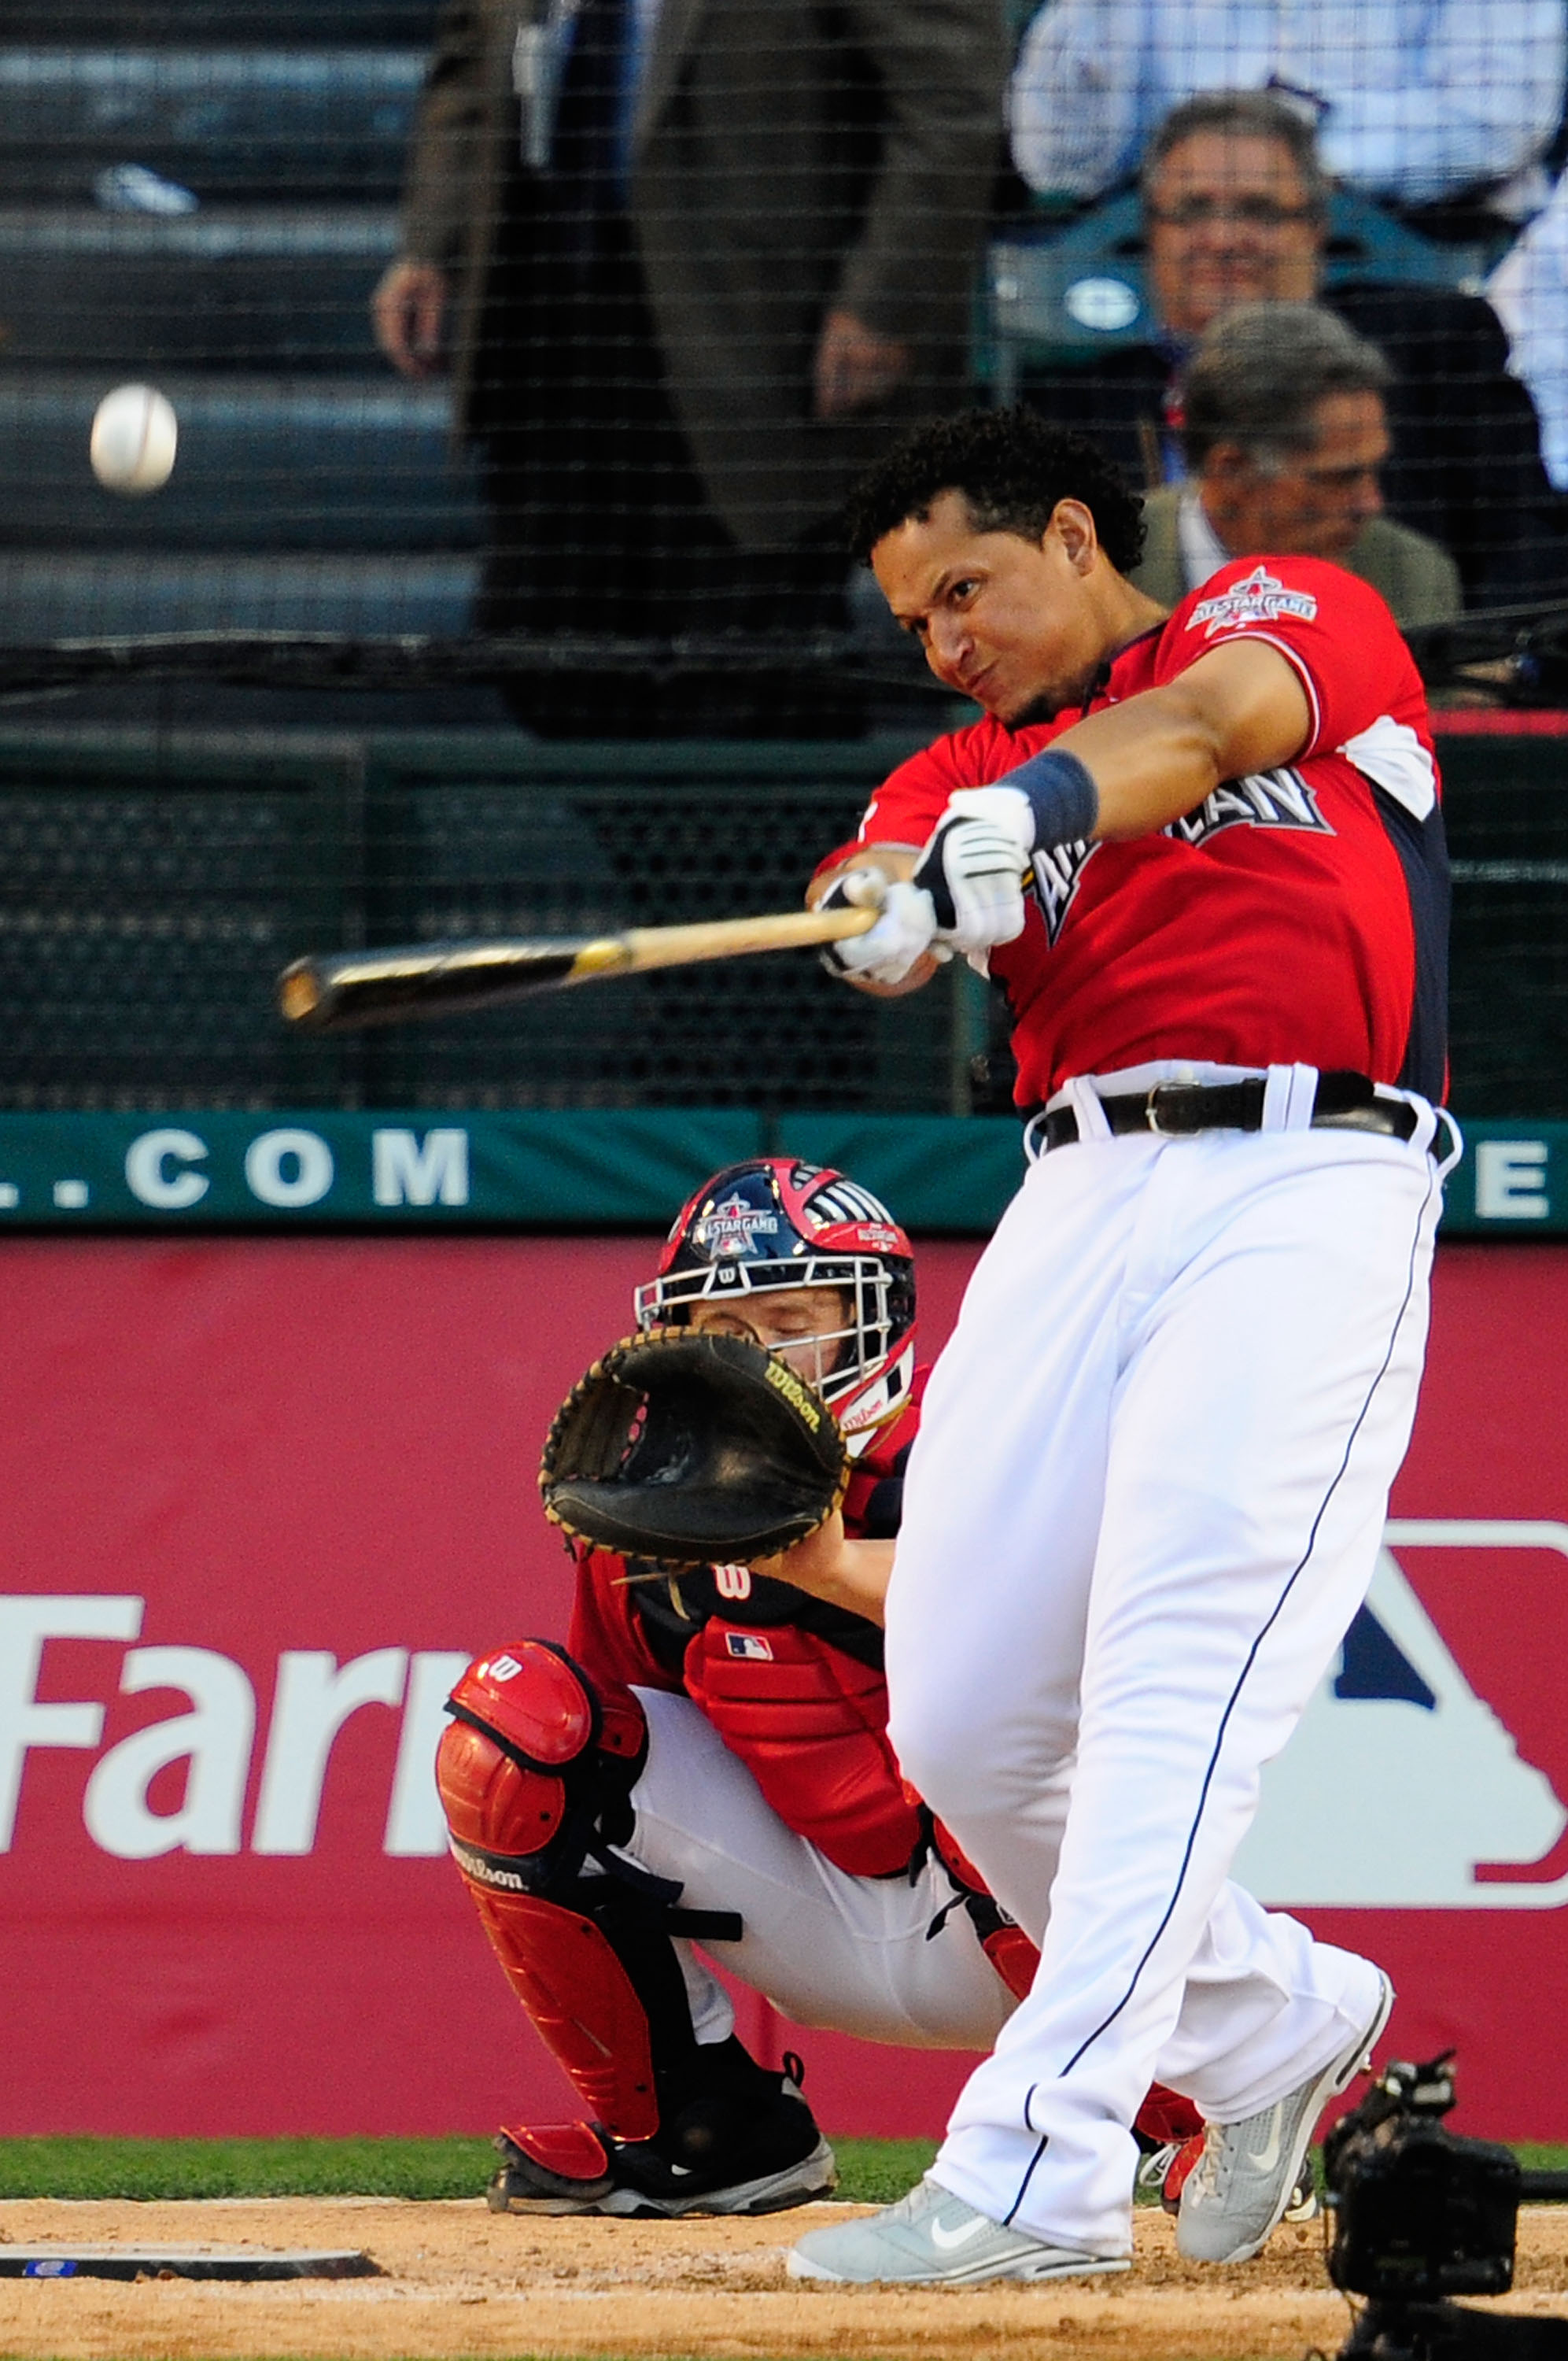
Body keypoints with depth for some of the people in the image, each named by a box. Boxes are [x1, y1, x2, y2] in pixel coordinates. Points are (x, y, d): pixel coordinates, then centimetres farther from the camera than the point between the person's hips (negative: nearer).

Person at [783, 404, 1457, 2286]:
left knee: (1174, 1683, -19)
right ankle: (1269, 2022, 24)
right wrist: (885, 908, -25)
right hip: (1082, 1193, 6)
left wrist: (1039, 803, -32)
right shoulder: (964, 778, 23)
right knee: (958, 1722, 1)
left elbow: (1210, 725, -11)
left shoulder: (1294, 613, 12)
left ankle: (1034, 2169, -27)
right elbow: (878, 904, 1)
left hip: (1309, 1179, -6)